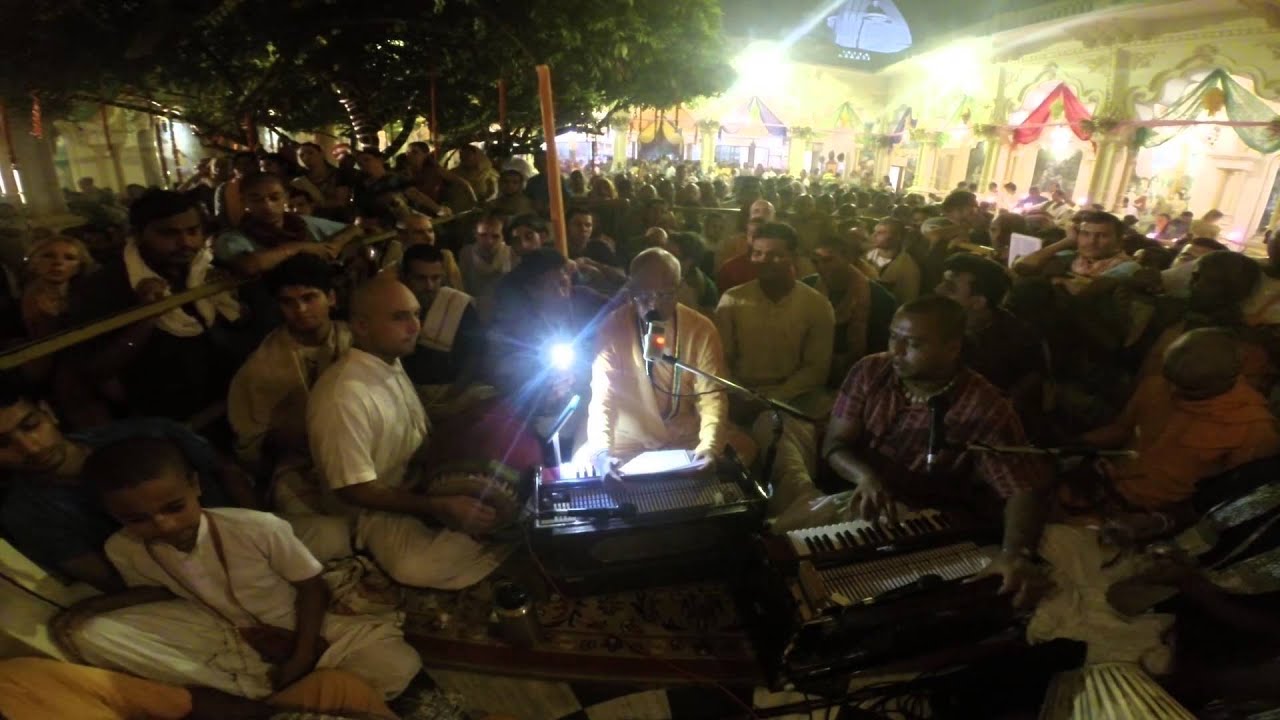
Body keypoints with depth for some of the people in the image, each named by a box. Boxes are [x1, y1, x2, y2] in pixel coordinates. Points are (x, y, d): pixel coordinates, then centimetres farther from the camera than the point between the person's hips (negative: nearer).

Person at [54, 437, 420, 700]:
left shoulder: (259, 528, -28)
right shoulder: (123, 550, -14)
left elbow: (313, 588, -16)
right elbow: (156, 589, 8)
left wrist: (301, 660, -20)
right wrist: (92, 605, -8)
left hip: (295, 628, -4)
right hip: (219, 633, 5)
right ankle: (257, 694, -17)